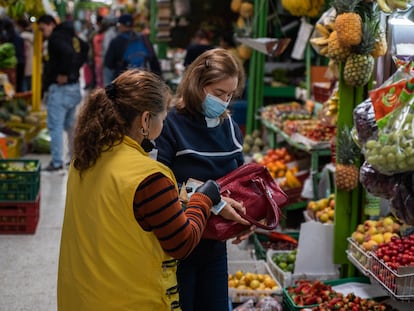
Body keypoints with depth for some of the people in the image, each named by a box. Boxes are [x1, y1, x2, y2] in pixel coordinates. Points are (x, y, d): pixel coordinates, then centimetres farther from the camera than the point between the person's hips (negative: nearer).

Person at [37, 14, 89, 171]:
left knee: (55, 126, -5)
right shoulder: (72, 37, 13)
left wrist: (64, 73, -20)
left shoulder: (56, 38, -13)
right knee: (70, 125, 18)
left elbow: (68, 53, -30)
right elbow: (85, 48, 26)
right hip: (74, 87, 9)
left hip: (59, 88, -9)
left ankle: (57, 162, -4)